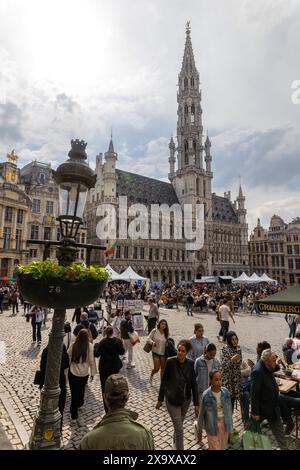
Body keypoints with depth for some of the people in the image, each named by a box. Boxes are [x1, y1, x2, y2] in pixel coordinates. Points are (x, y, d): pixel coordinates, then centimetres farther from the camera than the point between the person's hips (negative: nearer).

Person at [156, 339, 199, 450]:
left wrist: (196, 404, -2)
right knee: (179, 429, -1)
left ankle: (175, 441, 52)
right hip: (172, 399, -3)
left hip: (185, 400, 3)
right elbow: (164, 381, -10)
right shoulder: (170, 362, -20)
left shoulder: (190, 364, -13)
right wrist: (160, 399, -3)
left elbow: (193, 384, -5)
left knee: (179, 424, 24)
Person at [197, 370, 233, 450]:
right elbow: (201, 414, -10)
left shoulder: (225, 392, -11)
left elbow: (229, 409, 3)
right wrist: (199, 430, -1)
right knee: (215, 448, 2)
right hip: (212, 424, -3)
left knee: (222, 447, 16)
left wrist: (230, 424, 9)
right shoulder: (206, 395, -21)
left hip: (224, 422, 3)